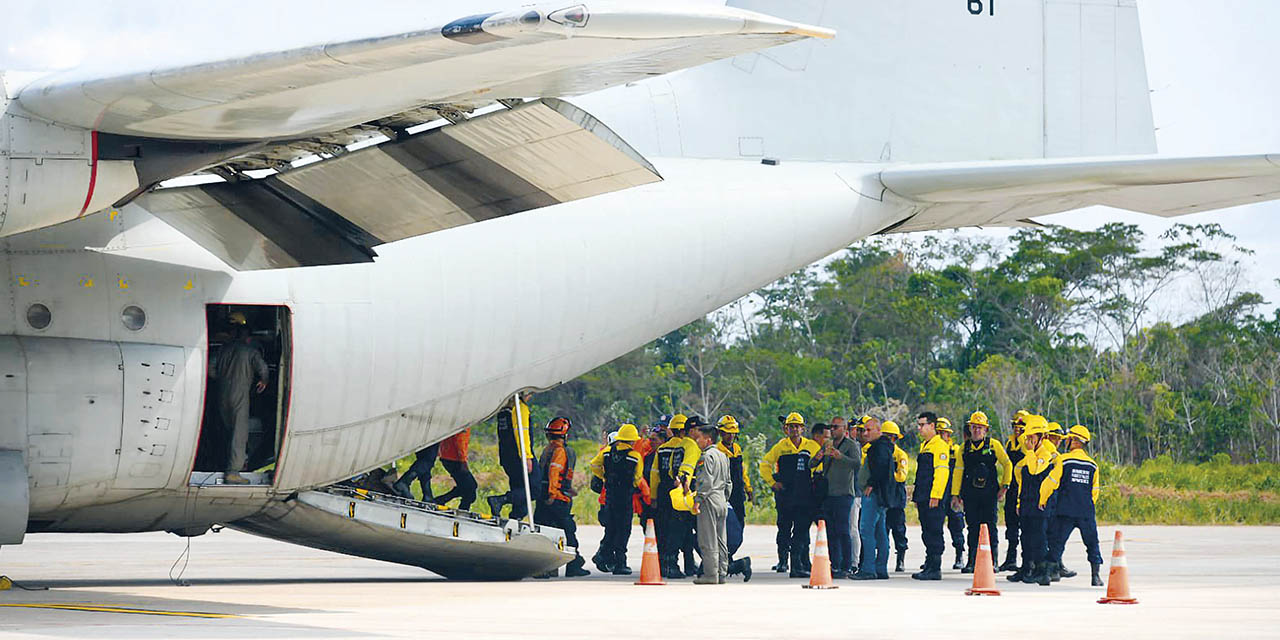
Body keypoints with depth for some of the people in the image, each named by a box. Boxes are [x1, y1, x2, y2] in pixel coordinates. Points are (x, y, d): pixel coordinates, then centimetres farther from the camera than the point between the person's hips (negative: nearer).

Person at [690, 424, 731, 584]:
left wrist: (698, 500, -19)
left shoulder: (706, 457, -12)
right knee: (721, 540, 11)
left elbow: (706, 481, -19)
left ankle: (711, 574, -8)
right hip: (722, 501, 9)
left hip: (709, 500, -9)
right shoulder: (723, 456, 16)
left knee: (708, 541, -7)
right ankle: (721, 573, 13)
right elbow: (728, 481, 21)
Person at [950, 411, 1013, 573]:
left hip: (989, 493, -3)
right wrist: (955, 494, 9)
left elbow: (1007, 464, 7)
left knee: (989, 527, -6)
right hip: (970, 495, 3)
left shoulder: (994, 445, 3)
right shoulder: (964, 448, 12)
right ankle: (972, 561, 8)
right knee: (973, 528, 4)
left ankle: (993, 561, -2)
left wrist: (1004, 486, 0)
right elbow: (958, 472, 14)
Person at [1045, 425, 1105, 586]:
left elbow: (1051, 481, -4)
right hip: (1087, 512, 3)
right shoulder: (1092, 464, 7)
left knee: (1057, 542, 5)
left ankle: (1051, 571, -1)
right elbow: (1094, 491, 13)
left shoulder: (1064, 460, -4)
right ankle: (1096, 575, 4)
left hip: (1065, 511, -3)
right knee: (1092, 543, 10)